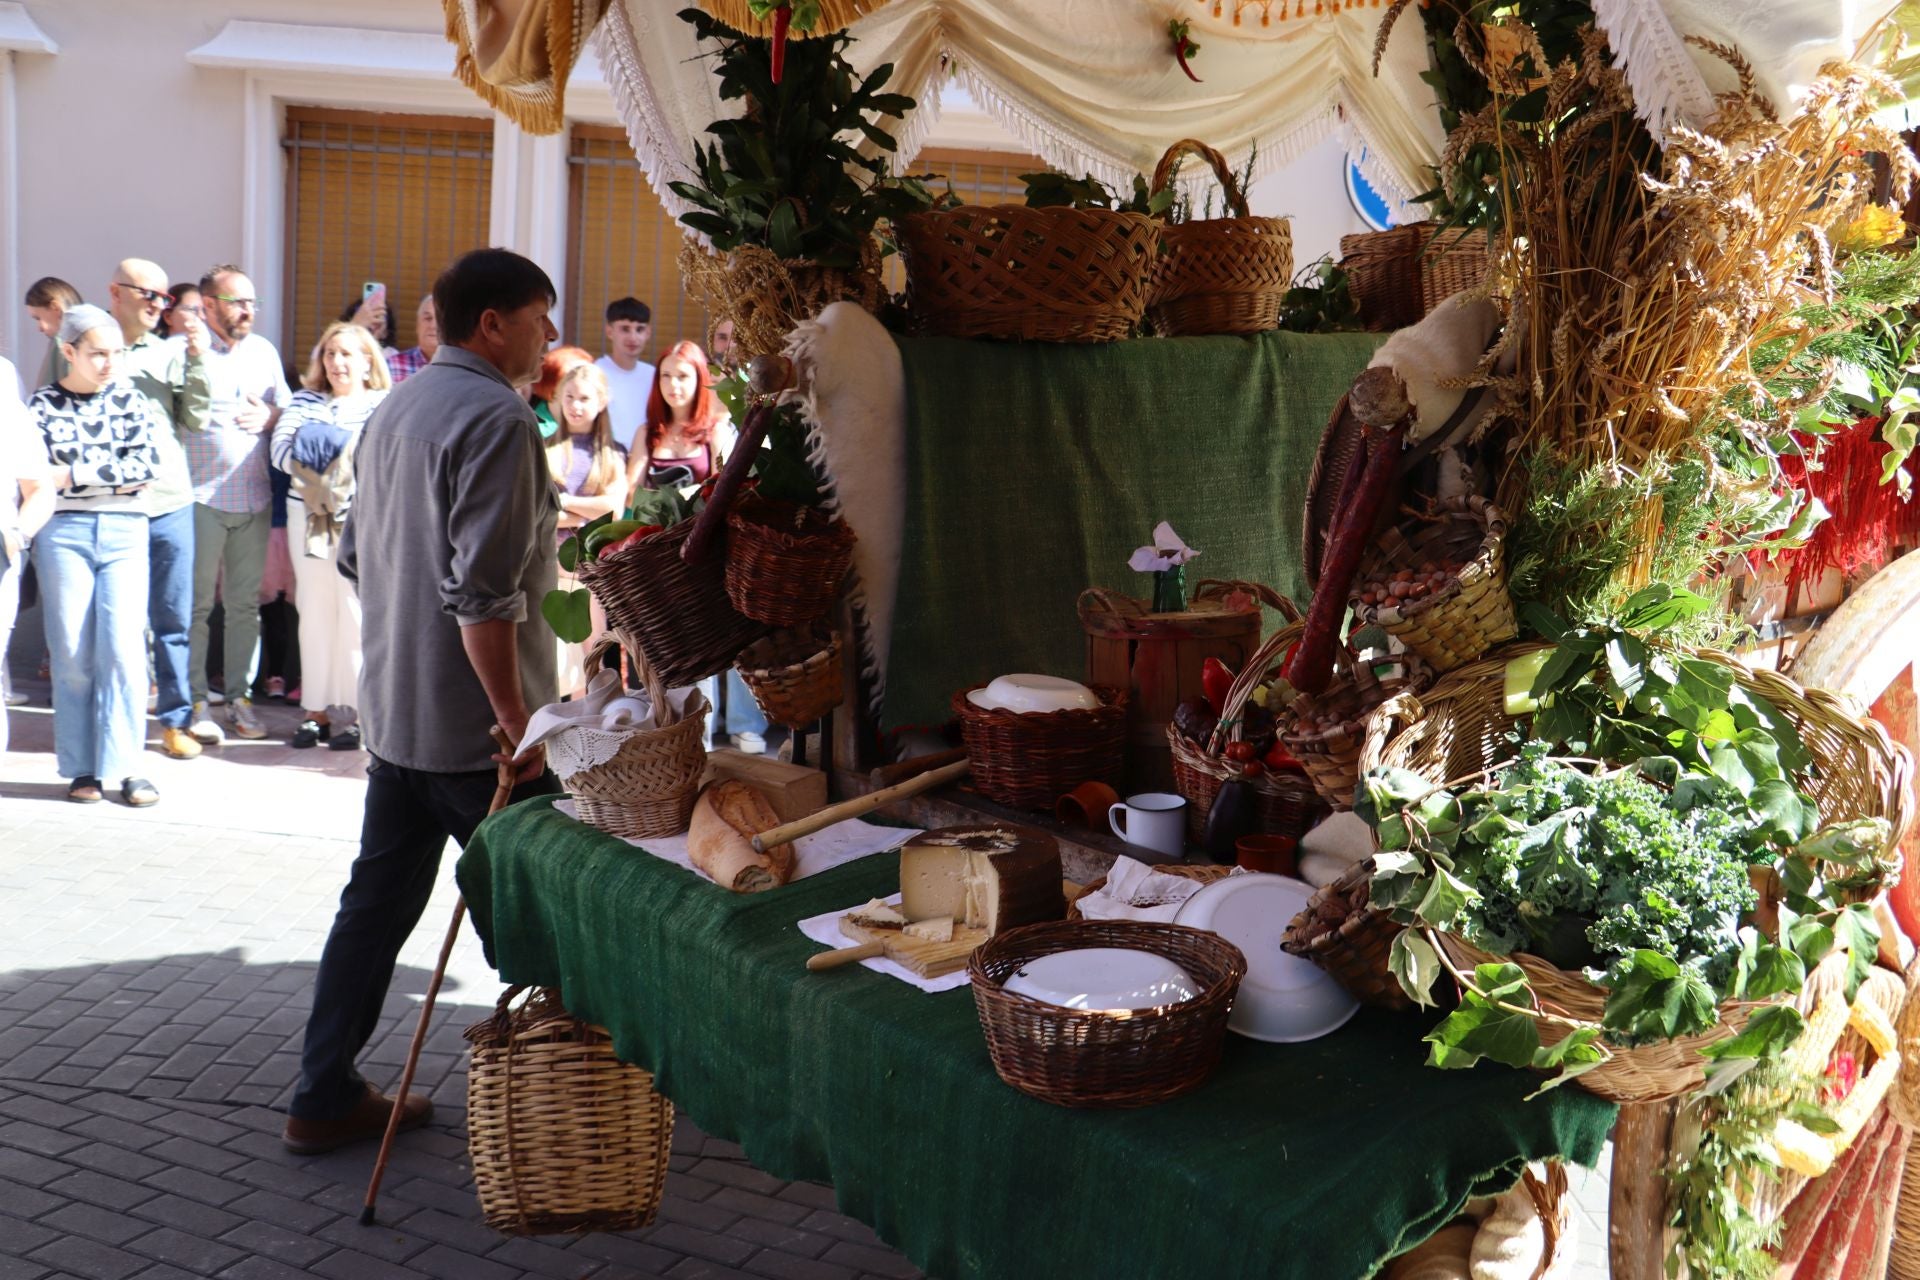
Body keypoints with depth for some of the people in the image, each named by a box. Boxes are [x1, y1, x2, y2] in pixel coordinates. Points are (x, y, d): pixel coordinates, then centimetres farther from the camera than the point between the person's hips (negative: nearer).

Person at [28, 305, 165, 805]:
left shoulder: (130, 398, 9)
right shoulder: (44, 404, 6)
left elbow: (148, 466, -3)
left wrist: (75, 475, -8)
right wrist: (118, 475, -8)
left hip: (124, 532, 1)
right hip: (64, 532, -1)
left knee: (123, 648, -7)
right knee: (72, 653, 1)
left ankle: (126, 768, -2)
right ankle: (81, 768, 9)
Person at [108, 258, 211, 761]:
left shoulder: (172, 353, 11)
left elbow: (196, 421, 4)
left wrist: (197, 358, -4)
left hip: (171, 503, 3)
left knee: (173, 620, 7)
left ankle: (175, 719, 16)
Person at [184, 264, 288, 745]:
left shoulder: (264, 351, 14)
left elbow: (290, 411, 16)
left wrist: (269, 417, -1)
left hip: (255, 497, 5)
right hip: (202, 497, -5)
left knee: (245, 603, 9)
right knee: (197, 603, 0)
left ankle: (238, 697, 17)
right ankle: (196, 702, 6)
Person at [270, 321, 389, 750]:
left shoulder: (383, 404, 5)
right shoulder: (305, 400, 14)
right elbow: (280, 449, 2)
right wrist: (317, 460, -12)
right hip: (309, 514, 3)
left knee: (355, 610, -4)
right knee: (315, 609, 6)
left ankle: (352, 710, 3)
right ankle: (316, 708, 12)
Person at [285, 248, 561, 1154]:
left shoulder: (394, 410, 14)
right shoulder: (496, 418, -16)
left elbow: (357, 557, 20)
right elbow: (483, 593, -24)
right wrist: (517, 721, -21)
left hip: (394, 711, 9)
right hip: (471, 723, -9)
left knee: (377, 900, 13)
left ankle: (325, 1097, 19)